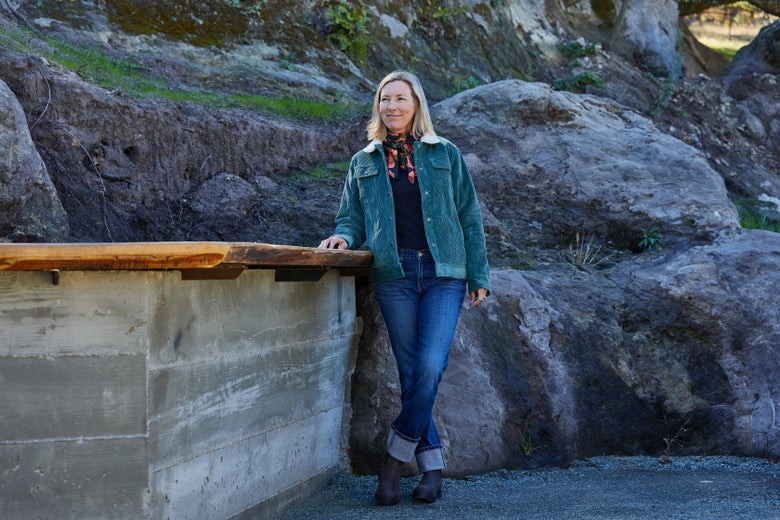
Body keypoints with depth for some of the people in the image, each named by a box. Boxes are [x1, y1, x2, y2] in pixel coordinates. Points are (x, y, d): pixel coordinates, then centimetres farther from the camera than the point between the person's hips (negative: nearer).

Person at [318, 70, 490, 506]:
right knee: (411, 372, -1)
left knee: (430, 366, -17)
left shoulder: (445, 155, 10)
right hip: (394, 274, 1)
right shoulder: (364, 163, 14)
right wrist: (344, 237, -8)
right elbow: (352, 217, 16)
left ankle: (397, 457, -2)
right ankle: (432, 466, 8)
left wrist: (479, 276, 7)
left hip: (443, 273, -1)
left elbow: (470, 219, 11)